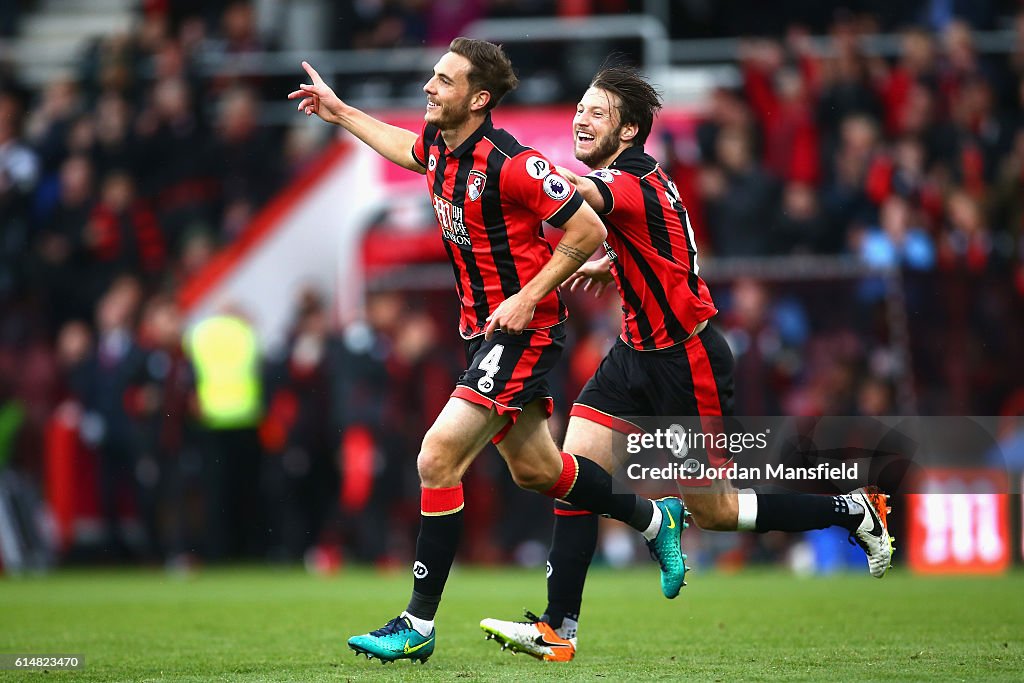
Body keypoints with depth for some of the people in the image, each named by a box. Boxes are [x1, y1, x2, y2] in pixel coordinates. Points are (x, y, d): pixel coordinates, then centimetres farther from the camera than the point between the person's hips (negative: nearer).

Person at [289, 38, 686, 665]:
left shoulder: (510, 163, -23)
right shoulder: (438, 145, 2)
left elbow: (589, 231, -18)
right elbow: (408, 147, 30)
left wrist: (529, 297, -20)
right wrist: (340, 112, 31)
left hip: (524, 329, -9)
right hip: (487, 331, 9)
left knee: (438, 459, -16)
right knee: (534, 468, 20)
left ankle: (419, 625, -11)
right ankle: (656, 519, 43)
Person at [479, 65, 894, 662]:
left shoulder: (632, 182, -23)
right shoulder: (639, 176, 7)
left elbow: (579, 191, -45)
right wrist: (612, 264, 16)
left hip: (687, 361, -9)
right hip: (640, 352, 9)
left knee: (712, 510, 1)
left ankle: (855, 512, 19)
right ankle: (558, 629, -5)